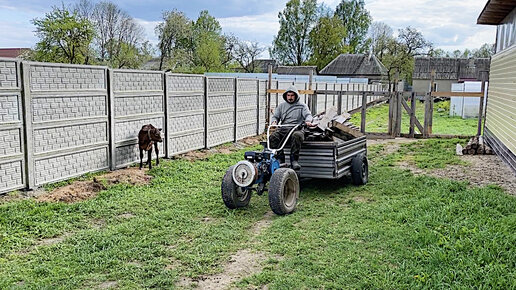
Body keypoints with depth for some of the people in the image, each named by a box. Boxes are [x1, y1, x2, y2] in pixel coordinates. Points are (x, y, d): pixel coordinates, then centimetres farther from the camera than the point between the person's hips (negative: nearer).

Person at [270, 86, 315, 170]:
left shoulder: (302, 106, 16)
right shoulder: (281, 106, 25)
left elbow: (308, 115, 1)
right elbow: (275, 116, 20)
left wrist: (308, 121, -24)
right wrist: (274, 121, -6)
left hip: (297, 129, -3)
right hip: (283, 129, 3)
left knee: (297, 136, -40)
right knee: (273, 137, -29)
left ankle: (294, 160, -35)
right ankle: (280, 159, -27)